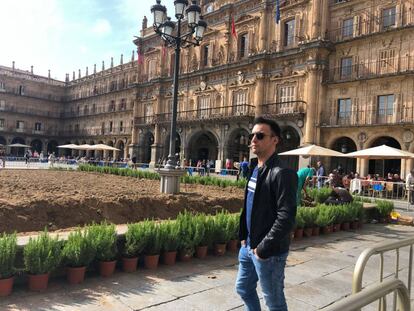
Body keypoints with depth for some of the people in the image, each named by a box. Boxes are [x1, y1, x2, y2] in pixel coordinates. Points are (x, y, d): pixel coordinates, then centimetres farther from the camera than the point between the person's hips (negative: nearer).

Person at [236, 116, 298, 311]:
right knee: (244, 289, 23)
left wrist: (263, 248, -21)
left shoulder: (282, 173, -20)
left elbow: (286, 218, -25)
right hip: (248, 246, 9)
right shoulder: (255, 170, 9)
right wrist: (244, 236, 11)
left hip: (269, 252, -8)